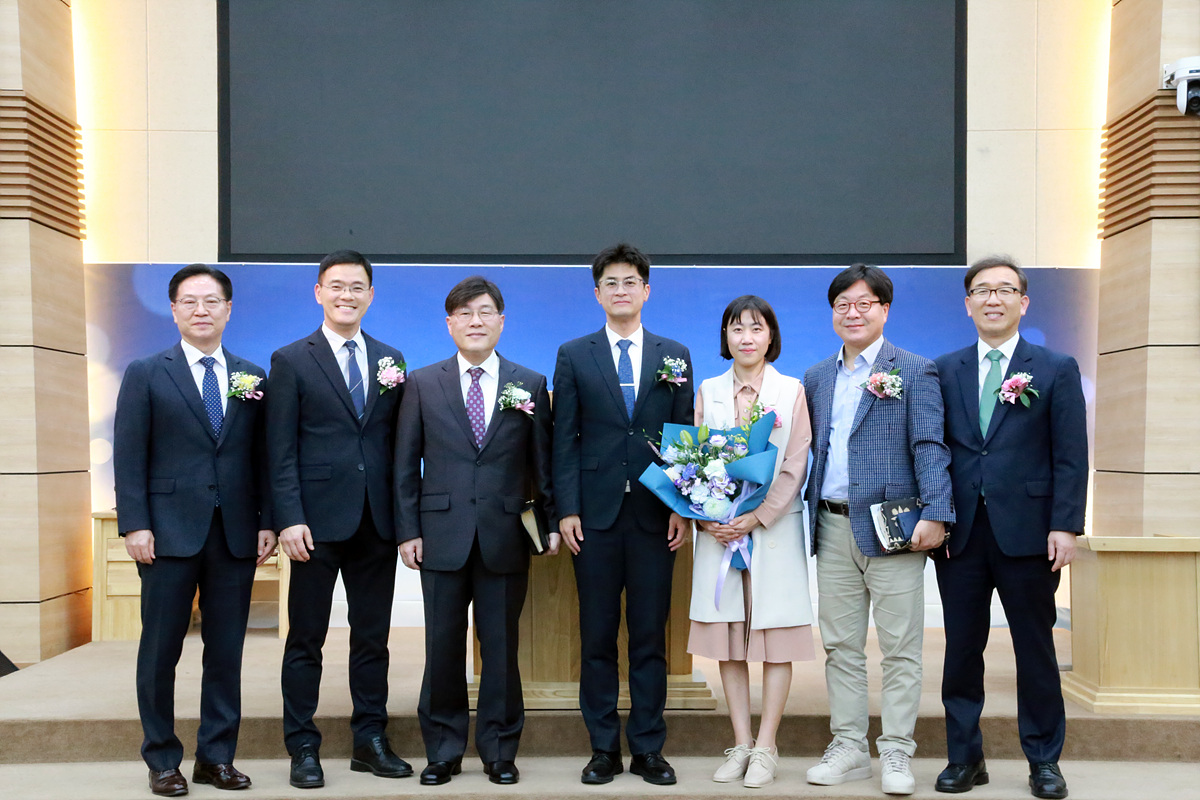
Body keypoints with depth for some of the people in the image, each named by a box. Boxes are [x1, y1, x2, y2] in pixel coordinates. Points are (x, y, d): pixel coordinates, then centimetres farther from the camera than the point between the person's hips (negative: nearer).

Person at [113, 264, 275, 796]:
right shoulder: (146, 374, 3)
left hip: (236, 535, 2)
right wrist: (135, 525, -10)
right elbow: (129, 457, -2)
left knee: (226, 651, 8)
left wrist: (267, 522, 2)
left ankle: (216, 757, 19)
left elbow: (262, 457, 8)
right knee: (161, 651, 6)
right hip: (170, 533, -2)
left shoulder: (253, 378, 9)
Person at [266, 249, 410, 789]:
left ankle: (370, 740, 23)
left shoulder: (389, 359, 11)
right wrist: (289, 518, -13)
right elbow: (281, 450, -4)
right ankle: (303, 748, 16)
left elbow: (396, 440, 10)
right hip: (318, 521, -3)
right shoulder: (291, 361, 0)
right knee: (306, 639, 5)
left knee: (372, 637, 11)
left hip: (377, 521, 4)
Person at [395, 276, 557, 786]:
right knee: (442, 648, 7)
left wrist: (552, 521, 1)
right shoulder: (422, 384, 6)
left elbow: (543, 462, 7)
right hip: (443, 537, 0)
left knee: (501, 647, 7)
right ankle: (443, 751, 21)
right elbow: (406, 465, 5)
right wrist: (407, 531, -1)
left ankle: (499, 750, 21)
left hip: (506, 538, 0)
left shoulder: (530, 385, 6)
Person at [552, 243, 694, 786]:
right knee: (597, 636, 5)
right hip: (595, 513, 0)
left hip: (654, 514, 1)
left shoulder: (674, 356, 9)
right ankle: (603, 749, 17)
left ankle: (648, 749, 16)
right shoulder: (574, 356, 7)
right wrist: (566, 510, -6)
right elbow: (564, 440, 3)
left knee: (650, 635, 6)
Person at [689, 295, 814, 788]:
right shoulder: (708, 391, 9)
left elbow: (795, 466, -3)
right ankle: (741, 743, 14)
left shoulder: (792, 391, 2)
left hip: (774, 527, -2)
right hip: (717, 530, 2)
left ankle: (765, 747, 8)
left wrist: (756, 518, -13)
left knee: (776, 637, 0)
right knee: (727, 638, 5)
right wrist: (705, 517, -8)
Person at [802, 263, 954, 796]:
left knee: (900, 648, 1)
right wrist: (804, 515, 7)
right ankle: (848, 749, 20)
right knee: (840, 646, 10)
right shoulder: (816, 378, 15)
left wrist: (935, 513, -17)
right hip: (833, 528, 5)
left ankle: (896, 754, 12)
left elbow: (929, 447, -8)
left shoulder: (915, 371, 0)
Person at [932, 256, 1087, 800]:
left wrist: (1065, 526, -8)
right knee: (961, 649, 8)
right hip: (960, 533, 2)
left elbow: (1071, 457, -1)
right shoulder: (944, 370, 9)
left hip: (1027, 532, -1)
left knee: (1036, 650, 8)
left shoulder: (1057, 370, 4)